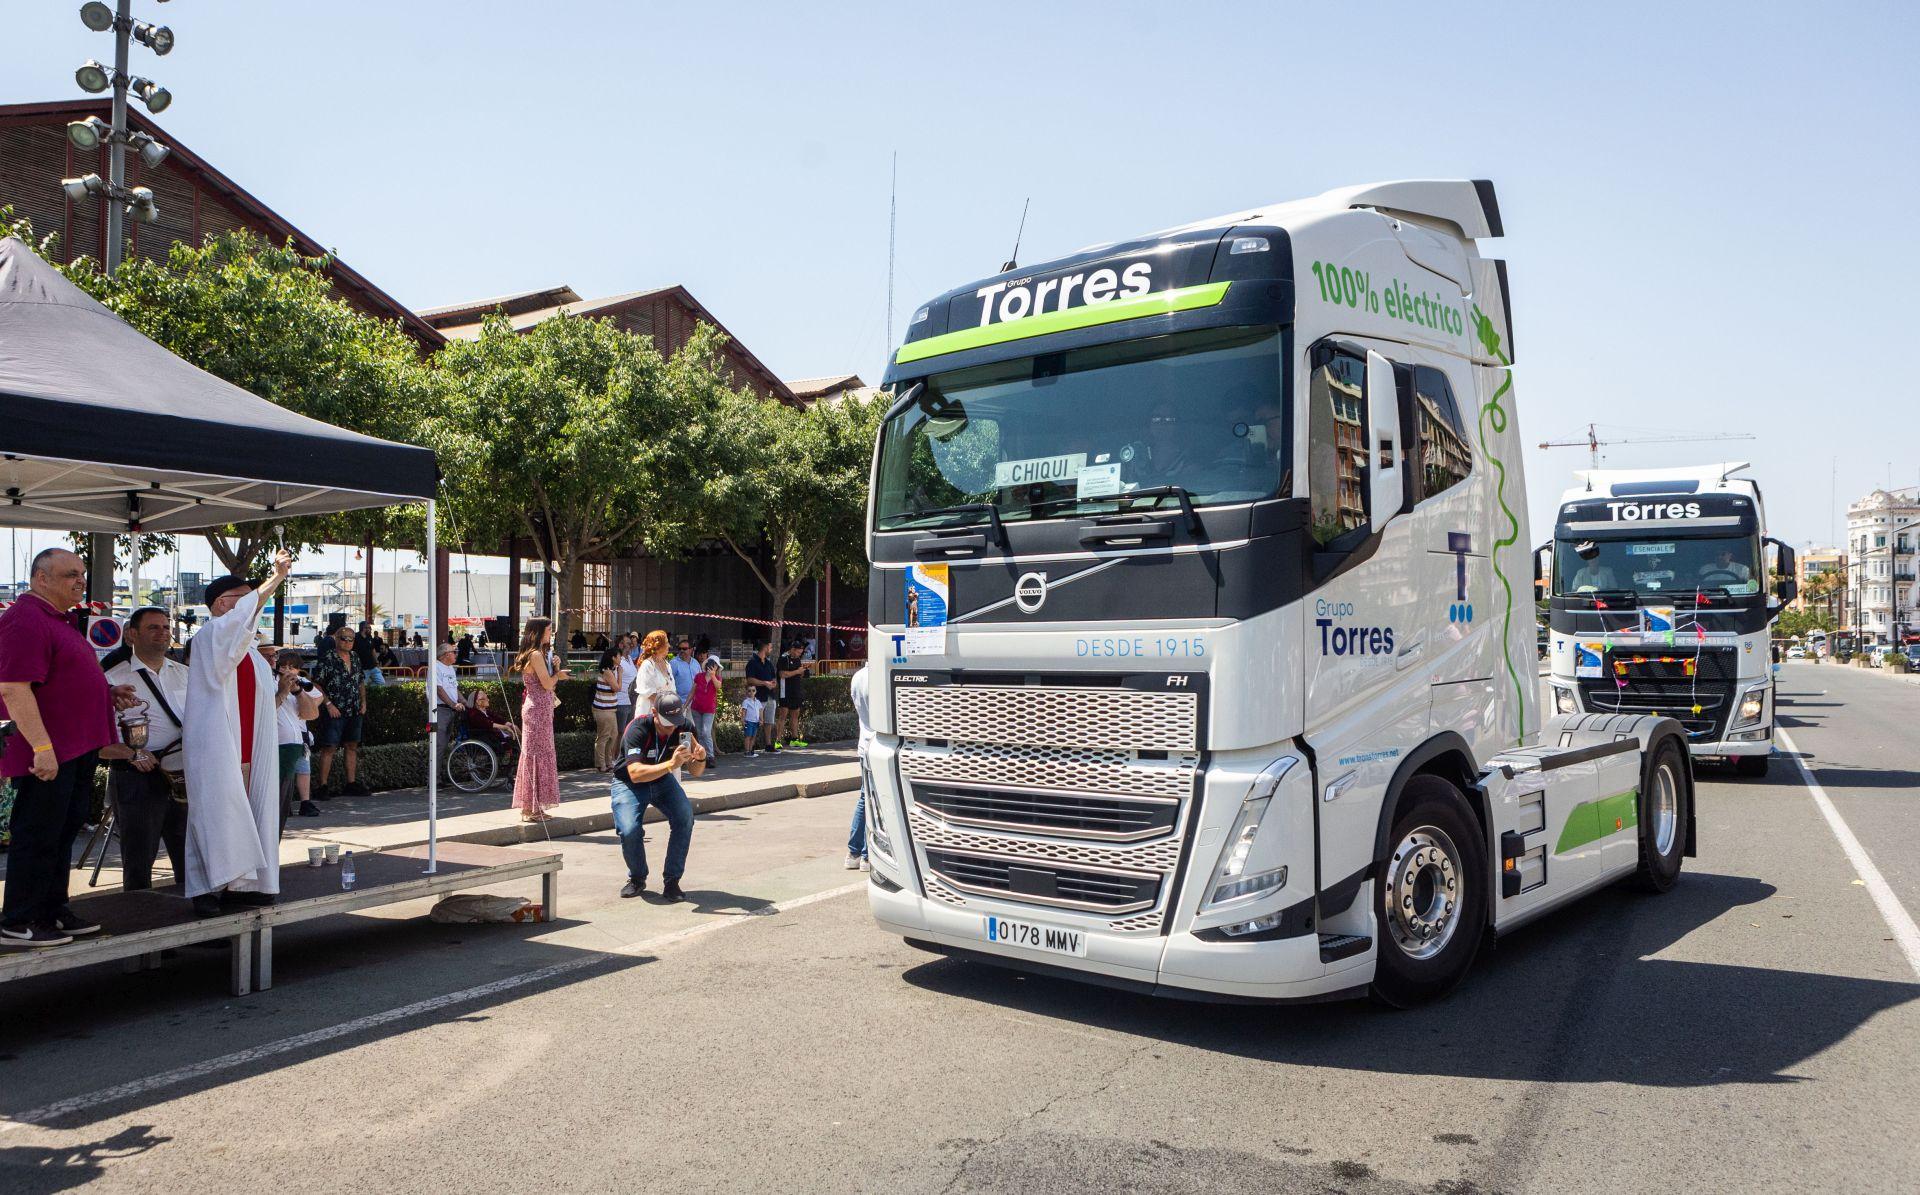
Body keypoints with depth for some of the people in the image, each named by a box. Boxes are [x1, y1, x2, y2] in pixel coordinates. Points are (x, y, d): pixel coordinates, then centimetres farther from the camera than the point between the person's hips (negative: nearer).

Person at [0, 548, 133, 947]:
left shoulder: (56, 619, 17)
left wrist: (106, 693, 16)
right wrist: (41, 747, -27)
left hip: (76, 749, 10)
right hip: (47, 754, -10)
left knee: (64, 833, 17)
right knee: (37, 837, -2)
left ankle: (52, 912, 27)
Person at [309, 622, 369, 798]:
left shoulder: (355, 658, 12)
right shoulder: (326, 658, -8)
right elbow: (316, 684, -11)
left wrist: (363, 702, 10)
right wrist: (328, 704, -16)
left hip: (355, 712, 7)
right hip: (334, 712, -7)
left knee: (352, 747, 11)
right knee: (329, 748, -5)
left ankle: (351, 783, 18)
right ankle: (323, 786, -2)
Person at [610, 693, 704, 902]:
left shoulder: (683, 727, -16)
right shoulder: (638, 730, -30)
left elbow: (695, 771, -10)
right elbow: (635, 773, -41)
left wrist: (700, 758, -33)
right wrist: (670, 765, -52)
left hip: (662, 780, 3)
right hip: (629, 783, -3)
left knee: (685, 816, -24)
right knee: (629, 830, -27)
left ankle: (671, 881, -11)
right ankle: (637, 878, 4)